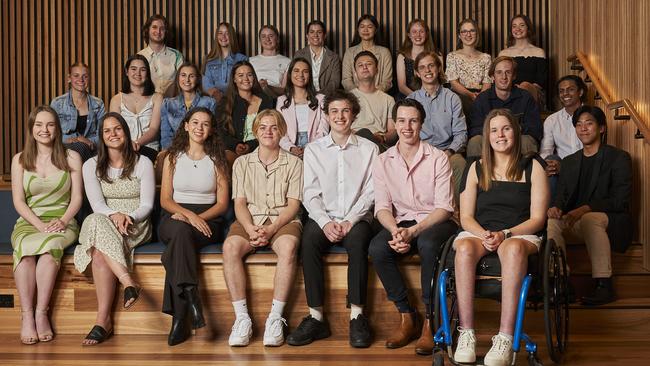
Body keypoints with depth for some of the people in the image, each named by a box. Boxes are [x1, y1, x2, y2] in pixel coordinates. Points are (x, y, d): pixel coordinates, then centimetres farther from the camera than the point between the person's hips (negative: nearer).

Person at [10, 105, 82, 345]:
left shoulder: (71, 158, 9)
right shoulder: (20, 160, 10)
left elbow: (77, 198, 4)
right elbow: (18, 202, 3)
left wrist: (62, 221, -14)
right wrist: (40, 225, -12)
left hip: (62, 223, -1)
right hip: (29, 222, 1)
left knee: (50, 244, -37)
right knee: (24, 246, -35)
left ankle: (41, 313, -34)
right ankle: (27, 315, -35)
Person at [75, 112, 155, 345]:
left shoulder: (143, 164, 7)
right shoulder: (92, 166, 10)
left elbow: (147, 205, 0)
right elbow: (96, 204, -3)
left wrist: (129, 217, -22)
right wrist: (114, 215, -25)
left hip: (136, 226, -2)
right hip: (104, 224, 2)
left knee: (99, 251, -34)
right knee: (97, 222, -38)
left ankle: (103, 319, -40)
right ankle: (128, 282, -46)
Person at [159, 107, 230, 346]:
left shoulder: (216, 161, 11)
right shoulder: (173, 158, 13)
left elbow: (222, 204, 6)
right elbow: (165, 200, 5)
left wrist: (198, 217, -13)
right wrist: (188, 214, -15)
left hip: (207, 221, -1)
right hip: (174, 218, 1)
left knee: (179, 241, -35)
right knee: (181, 231, -38)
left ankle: (180, 319, -40)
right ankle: (191, 297, -45)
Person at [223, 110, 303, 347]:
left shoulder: (293, 163, 10)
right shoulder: (242, 163, 16)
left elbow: (293, 205, 1)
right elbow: (240, 203, 7)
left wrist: (271, 229, -16)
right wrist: (251, 229, -14)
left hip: (283, 221, -1)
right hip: (250, 221, 2)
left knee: (288, 246, -37)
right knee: (230, 246, -32)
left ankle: (275, 317, -33)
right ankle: (242, 318, -29)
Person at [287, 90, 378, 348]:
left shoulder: (368, 149, 10)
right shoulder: (313, 150, 12)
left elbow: (370, 192, 1)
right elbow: (310, 193, 4)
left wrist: (350, 221, -14)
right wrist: (326, 222, -13)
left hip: (356, 218, -1)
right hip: (323, 217, 1)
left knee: (357, 241, -35)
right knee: (308, 242, -31)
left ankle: (357, 316, -31)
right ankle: (316, 317, -28)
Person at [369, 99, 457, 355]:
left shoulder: (438, 159, -3)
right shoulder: (383, 162, 6)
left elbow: (444, 207, -9)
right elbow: (382, 207, -1)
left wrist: (413, 231, -24)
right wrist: (396, 231, -23)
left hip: (435, 222, -3)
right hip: (401, 222, 3)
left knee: (428, 244, -38)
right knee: (377, 248, -29)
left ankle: (431, 321, -24)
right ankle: (407, 316, -15)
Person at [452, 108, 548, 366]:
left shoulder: (532, 167, 9)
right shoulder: (477, 168, 15)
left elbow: (537, 218, 1)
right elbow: (466, 217, 10)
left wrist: (505, 234, -15)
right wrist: (484, 235, -12)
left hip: (521, 235, -2)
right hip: (479, 233, 2)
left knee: (513, 248, -39)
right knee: (464, 247, -35)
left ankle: (505, 339, -43)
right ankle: (466, 334, -35)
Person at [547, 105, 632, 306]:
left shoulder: (618, 157, 2)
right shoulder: (569, 161, 20)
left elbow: (620, 200, -9)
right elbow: (561, 194, 11)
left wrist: (584, 209, -23)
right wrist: (556, 207, -15)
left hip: (610, 222, -4)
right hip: (575, 223, 5)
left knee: (590, 219, -37)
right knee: (551, 222, -26)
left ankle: (604, 285, -35)